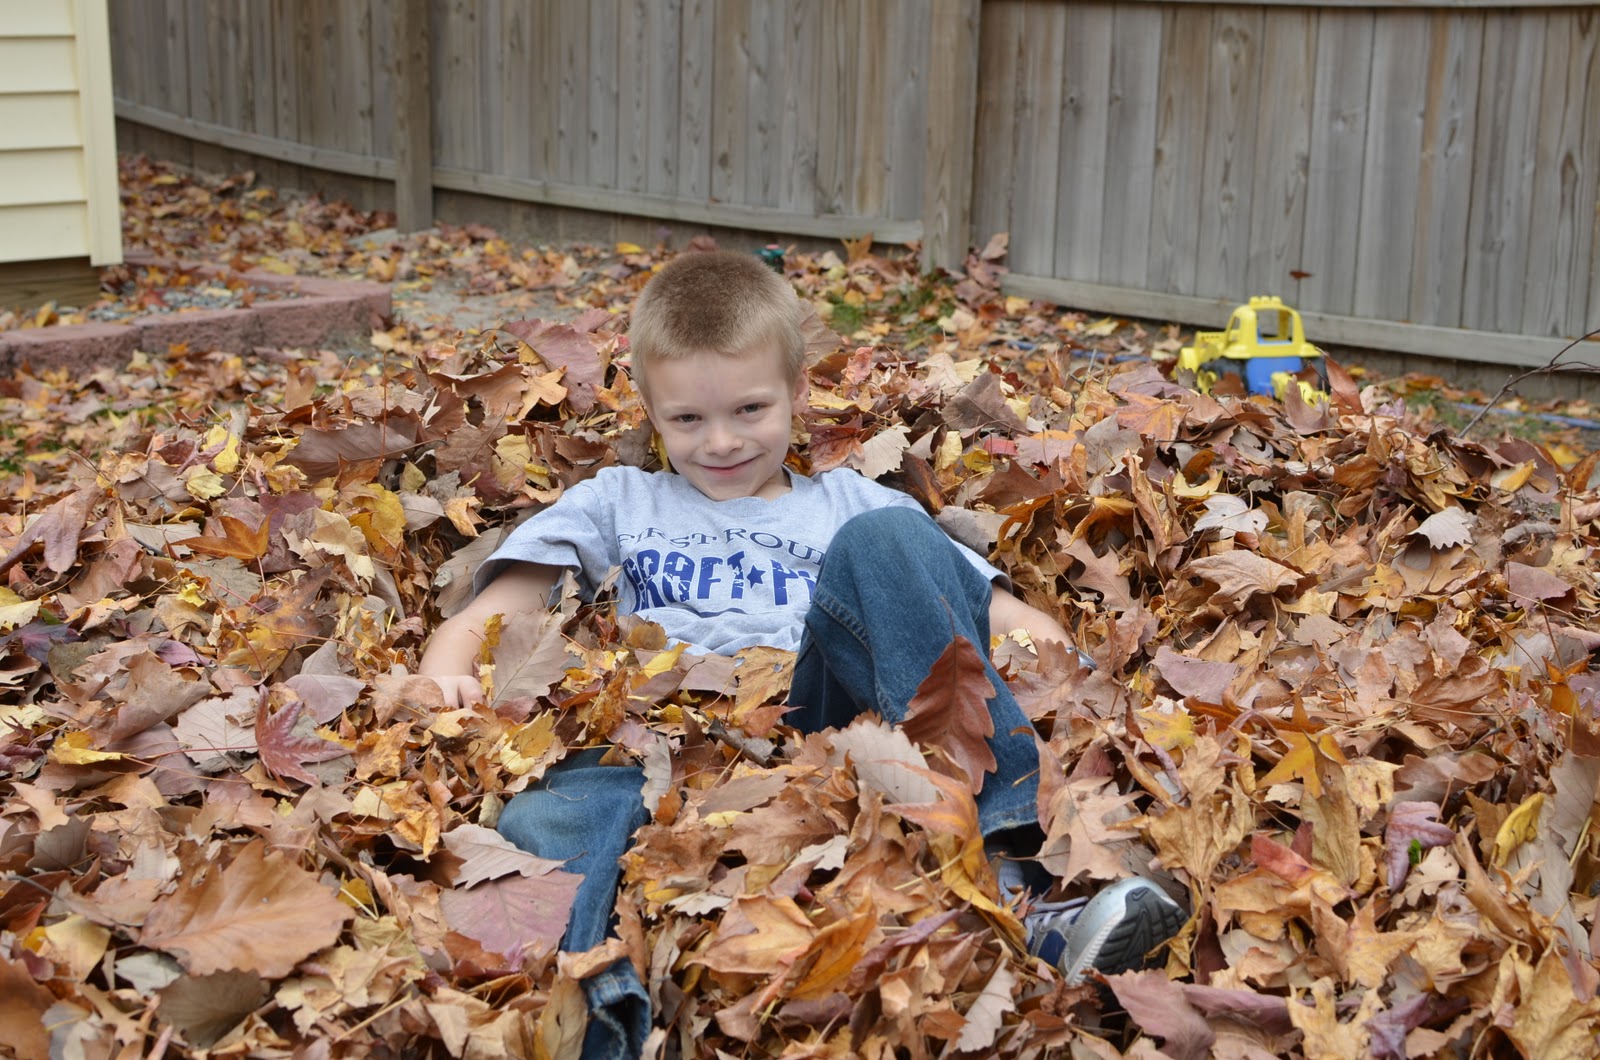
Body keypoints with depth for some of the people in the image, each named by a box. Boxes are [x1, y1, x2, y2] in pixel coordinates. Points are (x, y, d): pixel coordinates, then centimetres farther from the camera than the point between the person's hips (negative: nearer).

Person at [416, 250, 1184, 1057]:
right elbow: (482, 621, 19)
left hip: (823, 714, 1)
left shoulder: (851, 504, 28)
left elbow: (999, 612, 19)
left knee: (884, 541, -22)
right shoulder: (617, 504, 29)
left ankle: (1004, 860, -35)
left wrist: (1046, 644, -5)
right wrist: (446, 681, -5)